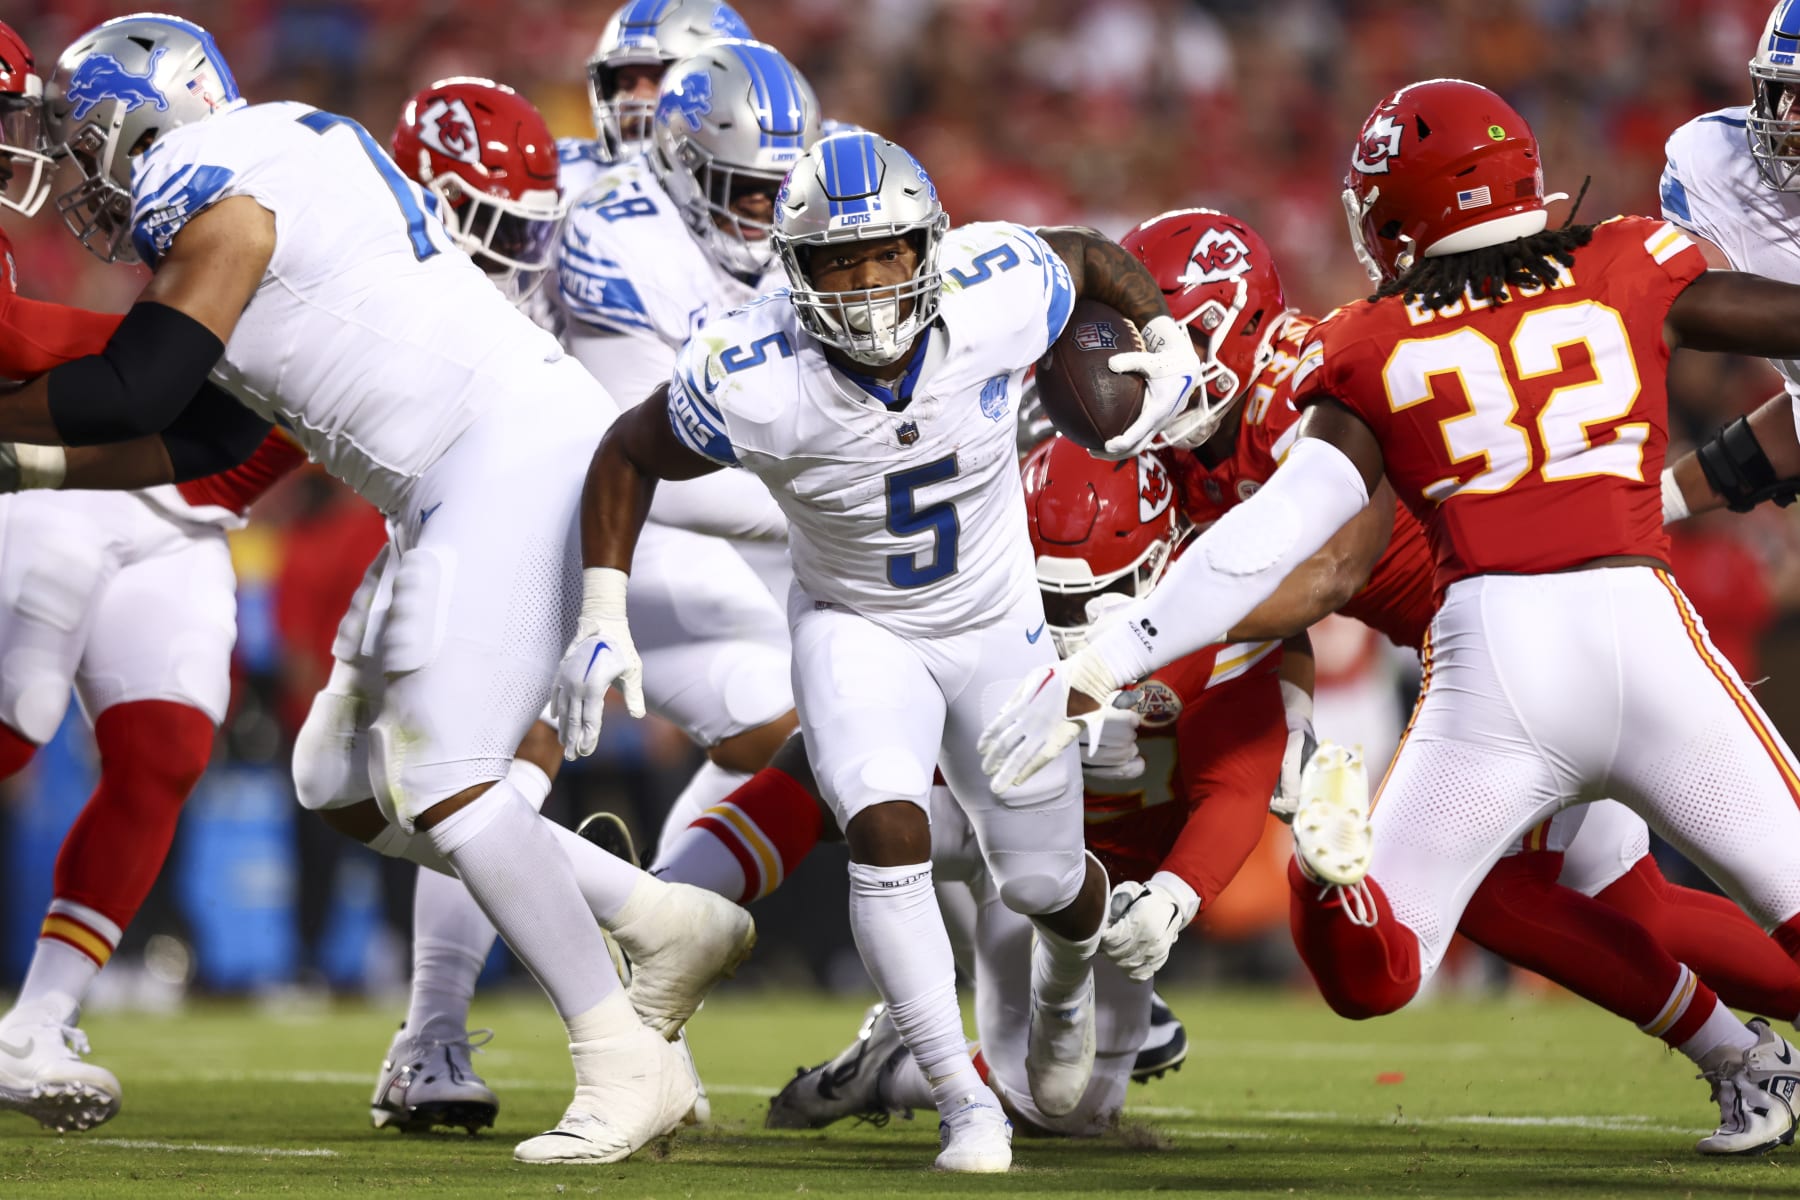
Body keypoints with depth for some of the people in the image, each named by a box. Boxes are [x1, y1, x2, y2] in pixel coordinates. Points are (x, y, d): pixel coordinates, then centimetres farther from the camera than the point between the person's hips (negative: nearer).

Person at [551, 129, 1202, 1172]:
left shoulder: (1000, 295, -26)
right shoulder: (756, 378, -31)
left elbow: (1092, 257, -2)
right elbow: (630, 454, -13)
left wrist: (1167, 339, -16)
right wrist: (603, 621, -18)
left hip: (996, 626, 2)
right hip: (854, 627, -2)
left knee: (1045, 882, 11)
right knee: (889, 835, -27)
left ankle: (1067, 979, 50)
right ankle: (965, 1103, -13)